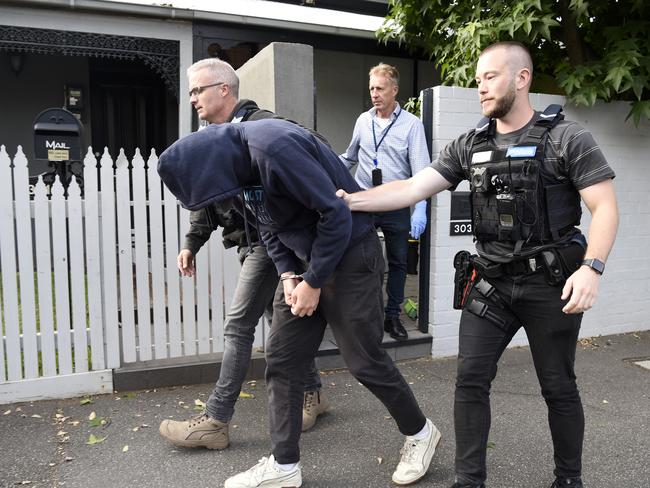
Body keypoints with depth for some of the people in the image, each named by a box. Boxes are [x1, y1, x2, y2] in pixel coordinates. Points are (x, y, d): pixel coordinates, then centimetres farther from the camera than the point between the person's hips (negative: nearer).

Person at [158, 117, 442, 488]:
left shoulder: (274, 147, -26)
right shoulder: (235, 157, 3)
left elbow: (336, 213, -24)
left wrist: (314, 281, -16)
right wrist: (288, 274, -1)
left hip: (349, 254, -8)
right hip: (304, 260, 8)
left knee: (365, 360, 2)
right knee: (281, 359, 6)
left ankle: (421, 433, 28)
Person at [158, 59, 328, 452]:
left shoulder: (261, 126, -14)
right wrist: (192, 243, 14)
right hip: (254, 244, 9)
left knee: (238, 327, -5)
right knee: (278, 319, 15)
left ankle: (215, 421, 6)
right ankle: (312, 392, 31)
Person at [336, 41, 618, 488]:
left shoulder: (567, 139, -6)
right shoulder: (468, 147, 6)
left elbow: (605, 208, -9)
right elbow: (414, 188, -4)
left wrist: (591, 268, -24)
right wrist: (352, 201, -15)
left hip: (551, 283, -3)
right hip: (491, 282, 4)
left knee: (558, 387, 10)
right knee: (471, 378, 0)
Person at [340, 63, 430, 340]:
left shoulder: (411, 124, -3)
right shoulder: (363, 120, 6)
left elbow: (421, 170, -8)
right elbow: (349, 158, 18)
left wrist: (419, 210, -16)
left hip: (396, 206, -1)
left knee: (398, 262, 8)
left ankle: (392, 316, 23)